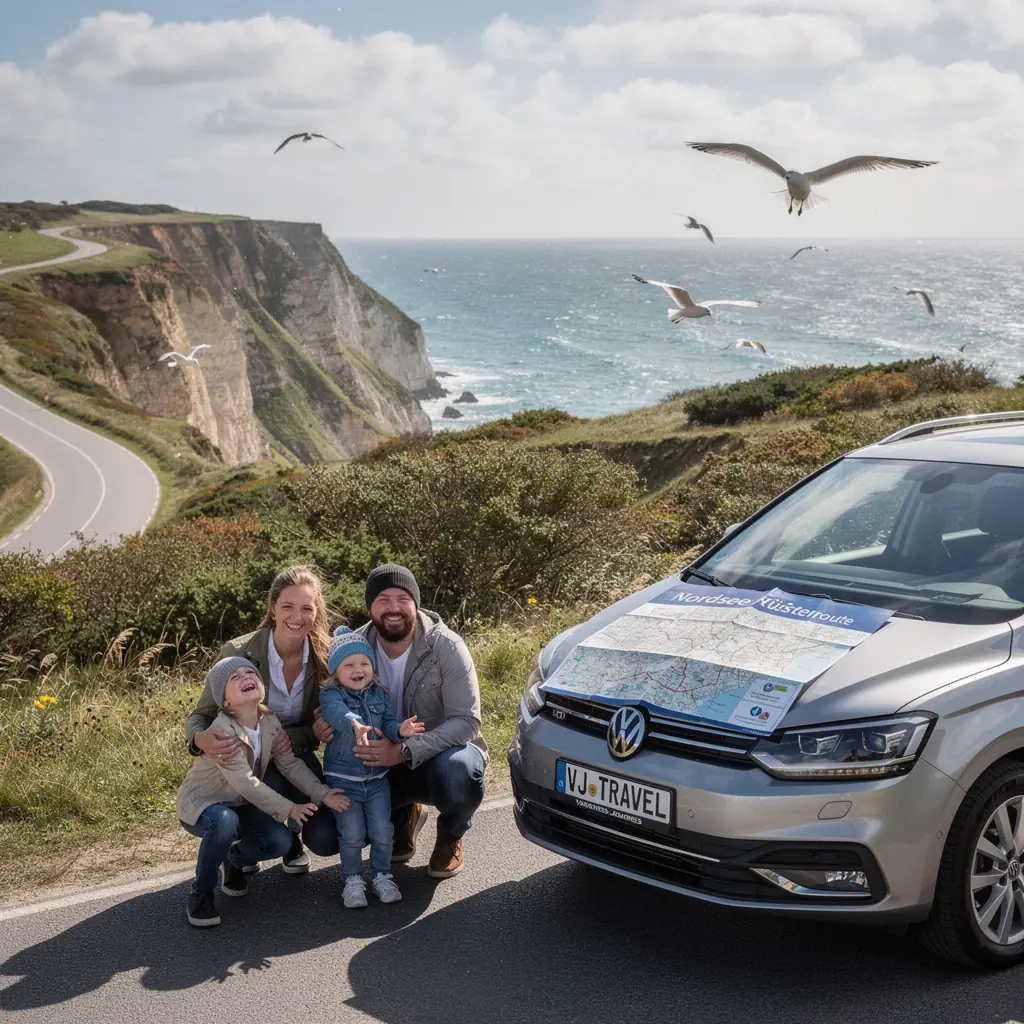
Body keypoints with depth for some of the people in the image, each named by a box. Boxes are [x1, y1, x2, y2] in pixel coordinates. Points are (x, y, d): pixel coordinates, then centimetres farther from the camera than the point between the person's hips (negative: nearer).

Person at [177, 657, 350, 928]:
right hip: (200, 803, -6)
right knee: (224, 822, -39)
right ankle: (201, 893, -14)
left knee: (280, 841, -16)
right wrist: (289, 809, -27)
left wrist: (323, 793, -18)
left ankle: (234, 860, 18)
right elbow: (246, 783, -31)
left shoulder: (270, 722, -7)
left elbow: (290, 764, -6)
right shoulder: (222, 732, -30)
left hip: (241, 804, 6)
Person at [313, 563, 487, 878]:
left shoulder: (446, 646, -20)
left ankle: (451, 834, 1)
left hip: (444, 750, -3)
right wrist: (325, 725, -25)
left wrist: (405, 752, -36)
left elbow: (466, 721, -23)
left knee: (458, 774, -38)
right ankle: (405, 816, 17)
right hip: (384, 761, 3)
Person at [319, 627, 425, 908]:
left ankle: (382, 876, 21)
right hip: (343, 778, -4)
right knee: (352, 834, -3)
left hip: (376, 777, 4)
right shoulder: (330, 695, -10)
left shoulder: (379, 695, 7)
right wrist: (354, 725, -55)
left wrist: (400, 729, -27)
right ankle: (353, 880, 16)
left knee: (382, 831, 2)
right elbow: (338, 713, -32)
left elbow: (388, 722, -2)